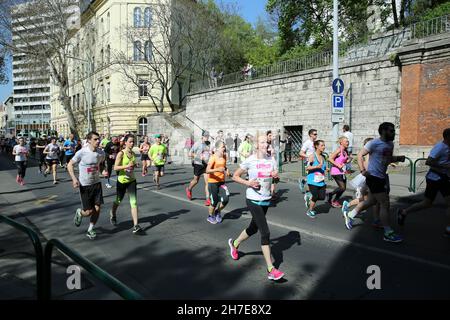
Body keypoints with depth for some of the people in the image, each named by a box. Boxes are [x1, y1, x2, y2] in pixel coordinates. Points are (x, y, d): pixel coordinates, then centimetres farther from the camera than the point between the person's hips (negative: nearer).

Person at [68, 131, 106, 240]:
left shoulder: (101, 152, -2)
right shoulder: (81, 152, -16)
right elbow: (70, 165, -7)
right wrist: (74, 178, -18)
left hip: (97, 183, 4)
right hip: (84, 185, -4)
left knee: (97, 208, 1)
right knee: (88, 211, -2)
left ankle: (90, 230, 22)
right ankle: (79, 212, 35)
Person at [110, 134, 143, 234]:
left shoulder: (133, 153, 4)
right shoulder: (121, 153, -13)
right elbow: (115, 167, -17)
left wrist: (134, 166, 0)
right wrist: (127, 166, -27)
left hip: (132, 180, 4)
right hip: (122, 181, -3)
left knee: (134, 202, -9)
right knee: (118, 201, 17)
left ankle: (136, 225, -11)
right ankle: (113, 214, 50)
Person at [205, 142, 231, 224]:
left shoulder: (224, 157, 6)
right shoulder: (213, 157, -15)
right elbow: (207, 171, -24)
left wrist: (227, 171, 7)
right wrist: (217, 169, -38)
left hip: (222, 182, 6)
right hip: (213, 182, -6)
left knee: (226, 199, -8)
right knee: (214, 202, 2)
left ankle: (217, 212, 20)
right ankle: (210, 217, 29)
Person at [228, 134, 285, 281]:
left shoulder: (271, 160, 4)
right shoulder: (250, 161, -10)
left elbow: (276, 177, 11)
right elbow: (235, 176, -3)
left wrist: (276, 175, -12)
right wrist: (248, 183, -18)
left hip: (266, 200, 6)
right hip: (253, 200, -6)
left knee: (253, 228, 20)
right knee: (265, 233, -11)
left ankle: (234, 243, 47)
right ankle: (271, 270, -4)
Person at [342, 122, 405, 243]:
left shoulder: (390, 144, 11)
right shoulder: (374, 143, -13)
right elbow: (360, 155, -13)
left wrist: (398, 158, 2)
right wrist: (362, 170, -22)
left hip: (382, 177, 9)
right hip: (374, 177, -9)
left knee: (371, 201, 18)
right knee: (385, 204, -6)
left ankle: (349, 215, 34)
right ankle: (388, 234, 4)